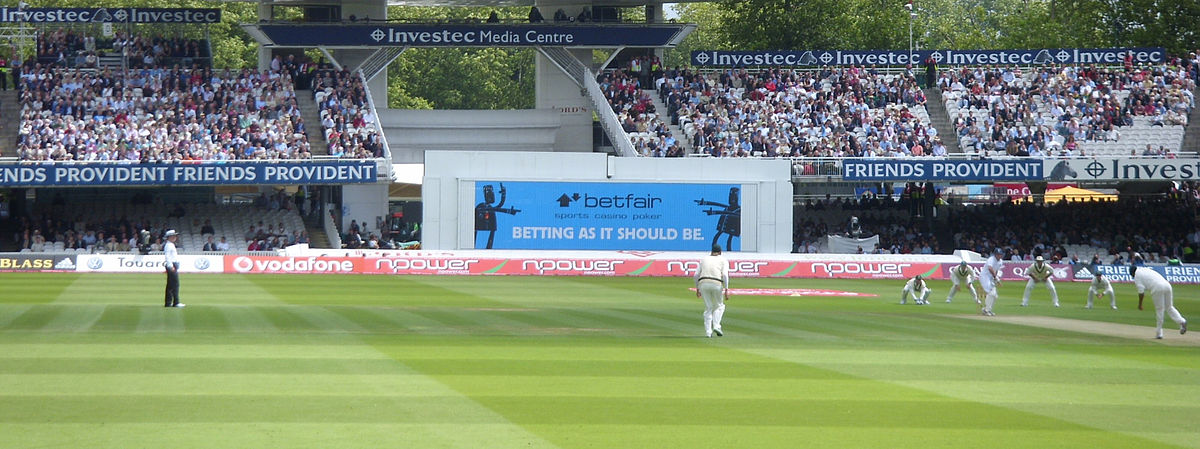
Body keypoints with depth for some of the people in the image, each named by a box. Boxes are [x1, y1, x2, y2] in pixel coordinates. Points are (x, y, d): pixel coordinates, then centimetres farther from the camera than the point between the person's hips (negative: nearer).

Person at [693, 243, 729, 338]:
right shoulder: (723, 260, 11)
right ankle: (716, 326, -2)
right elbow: (725, 275, -5)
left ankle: (708, 332, 2)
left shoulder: (704, 259, 21)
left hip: (703, 284, 3)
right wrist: (726, 290, -7)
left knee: (708, 308, 12)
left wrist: (697, 289, 21)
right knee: (719, 306, 17)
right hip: (716, 284, -3)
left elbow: (696, 275, 14)